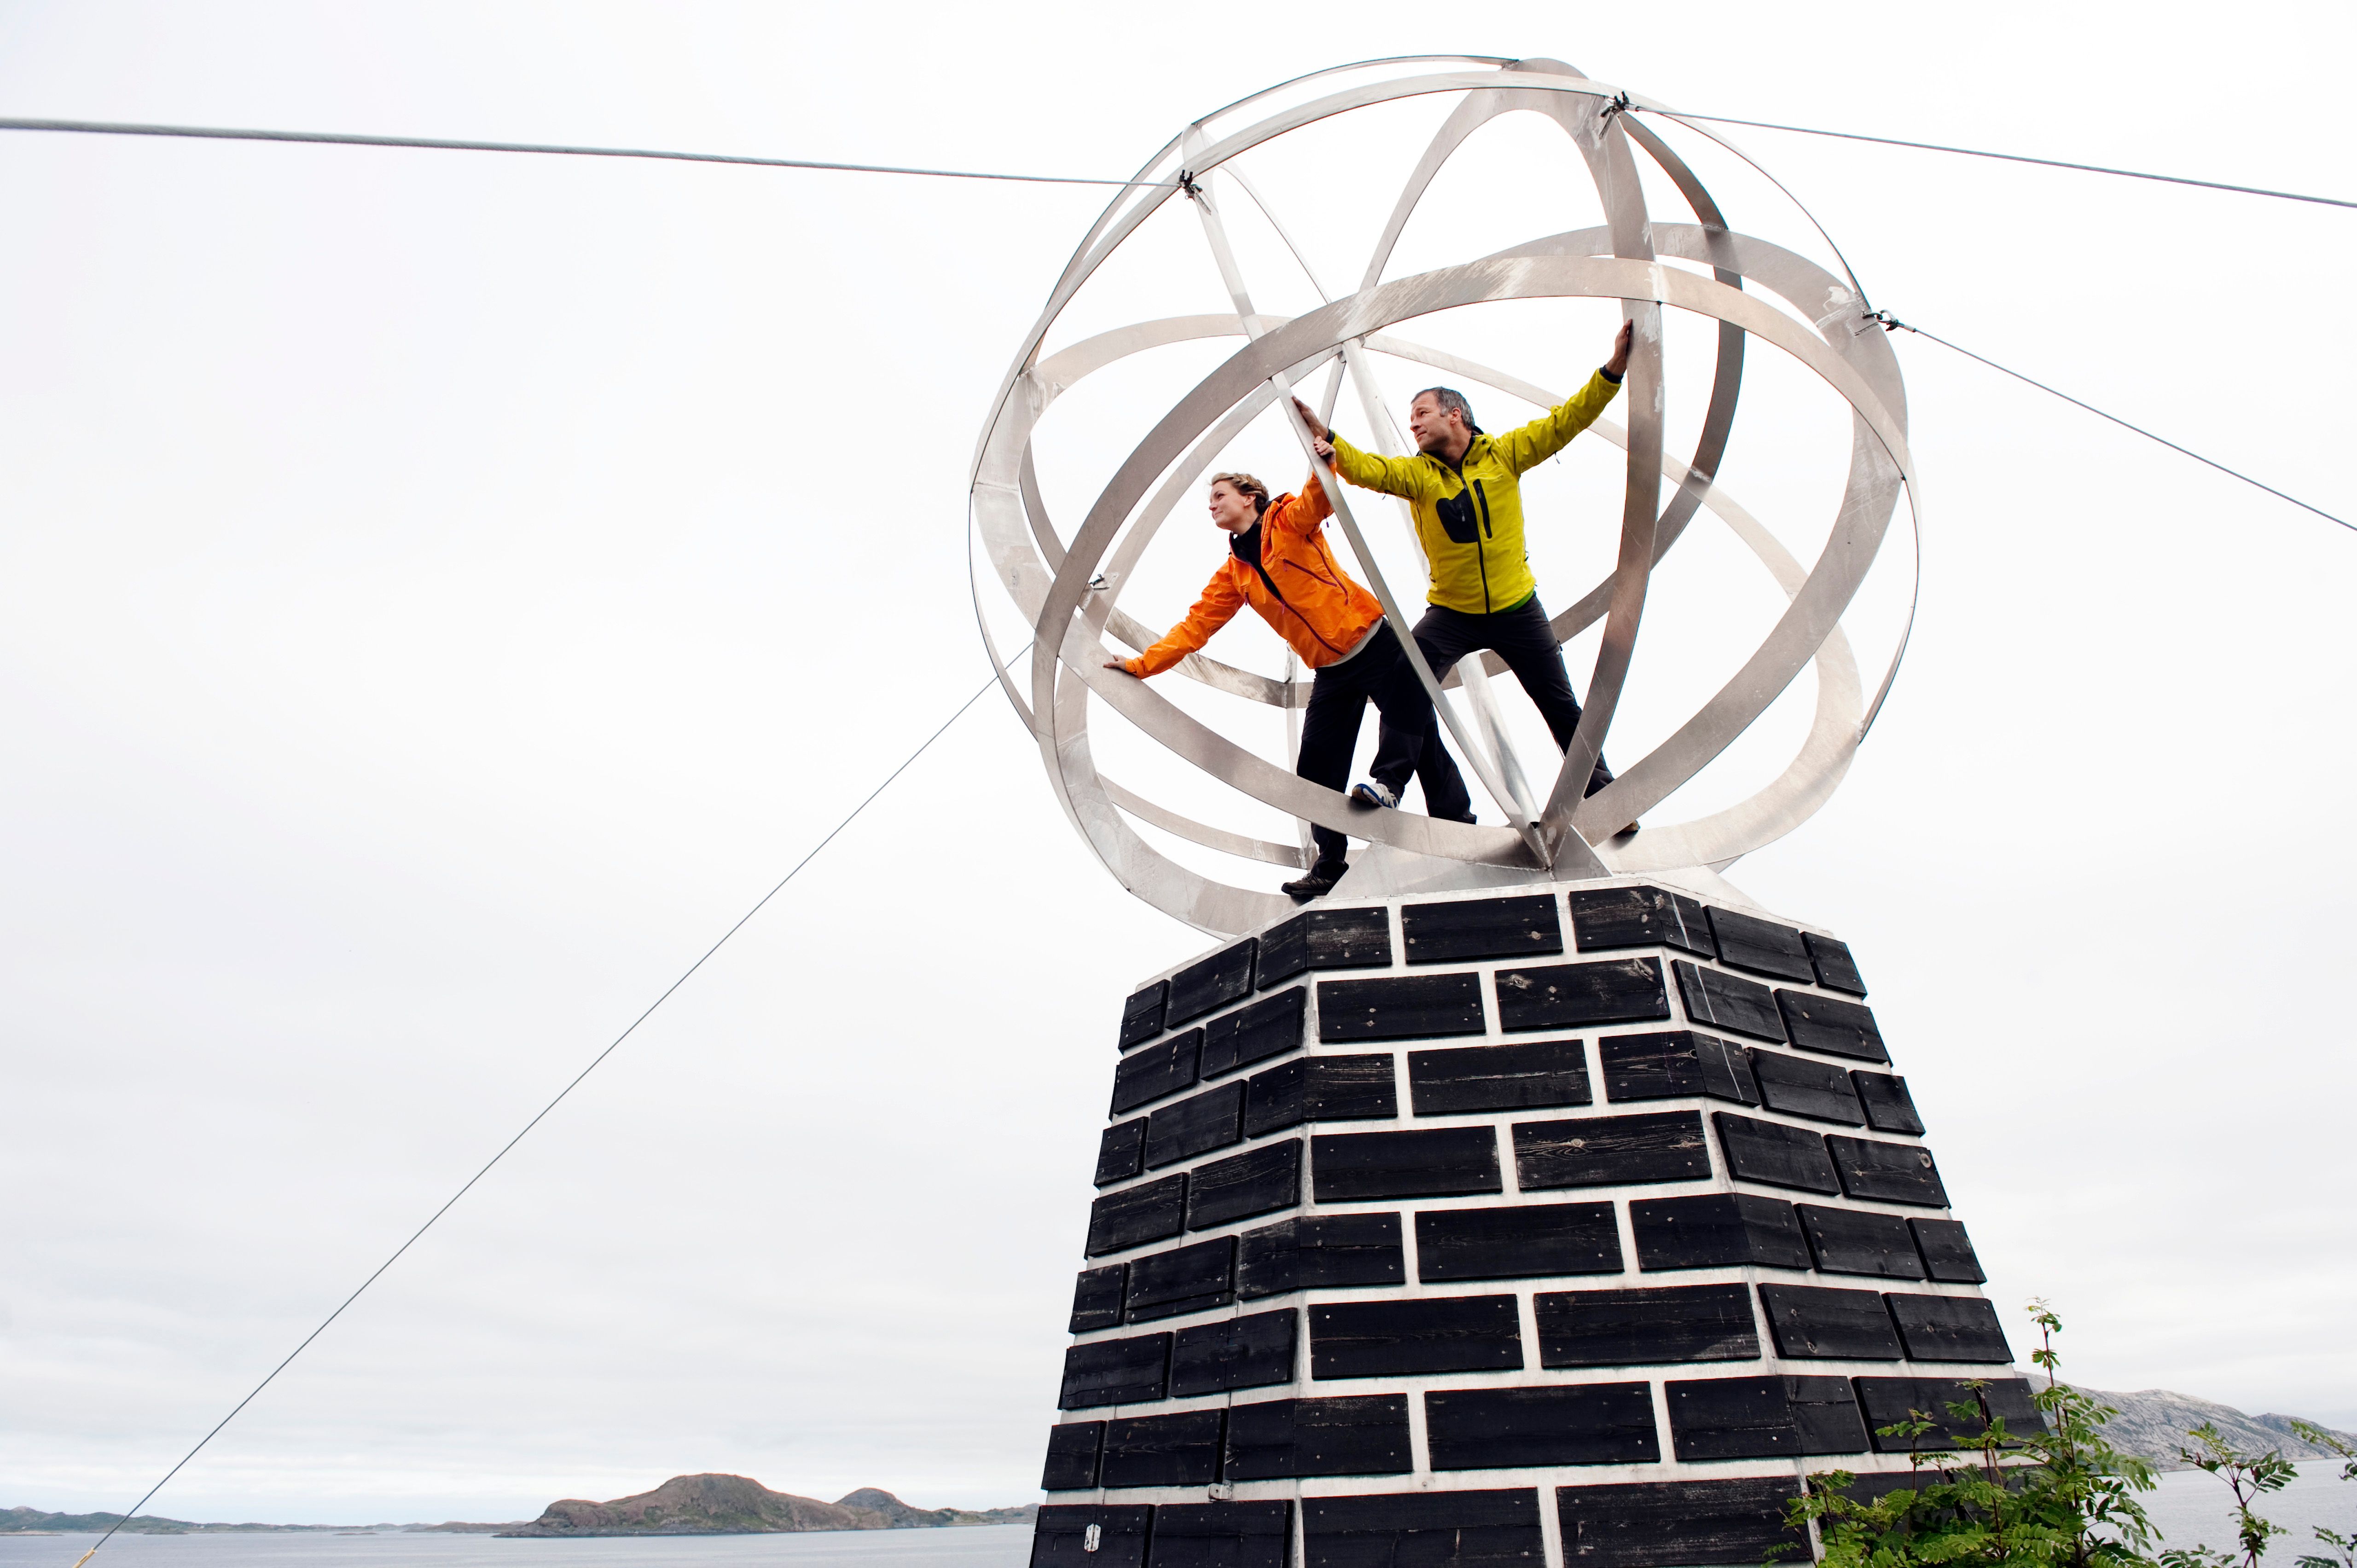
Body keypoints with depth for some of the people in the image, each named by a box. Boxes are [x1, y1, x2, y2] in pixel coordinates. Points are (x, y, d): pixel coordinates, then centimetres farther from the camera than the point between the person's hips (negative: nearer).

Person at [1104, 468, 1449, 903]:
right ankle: (1331, 864, 11)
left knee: (1417, 728, -11)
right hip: (1331, 671, 5)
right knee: (1317, 770, 2)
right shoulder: (1233, 574, 9)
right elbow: (1195, 626, 9)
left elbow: (1320, 497, -23)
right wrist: (1141, 664, 3)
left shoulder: (1289, 520, -4)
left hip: (1376, 642, -5)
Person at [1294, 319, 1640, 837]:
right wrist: (1325, 436, -41)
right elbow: (1369, 469, -24)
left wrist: (1613, 369, -18)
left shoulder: (1504, 454, -6)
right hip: (1450, 614, 1)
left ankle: (1601, 793, 35)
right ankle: (1451, 811, 1)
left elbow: (1566, 421, -7)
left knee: (1562, 707, 11)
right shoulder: (1417, 472, -7)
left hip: (1517, 608, 0)